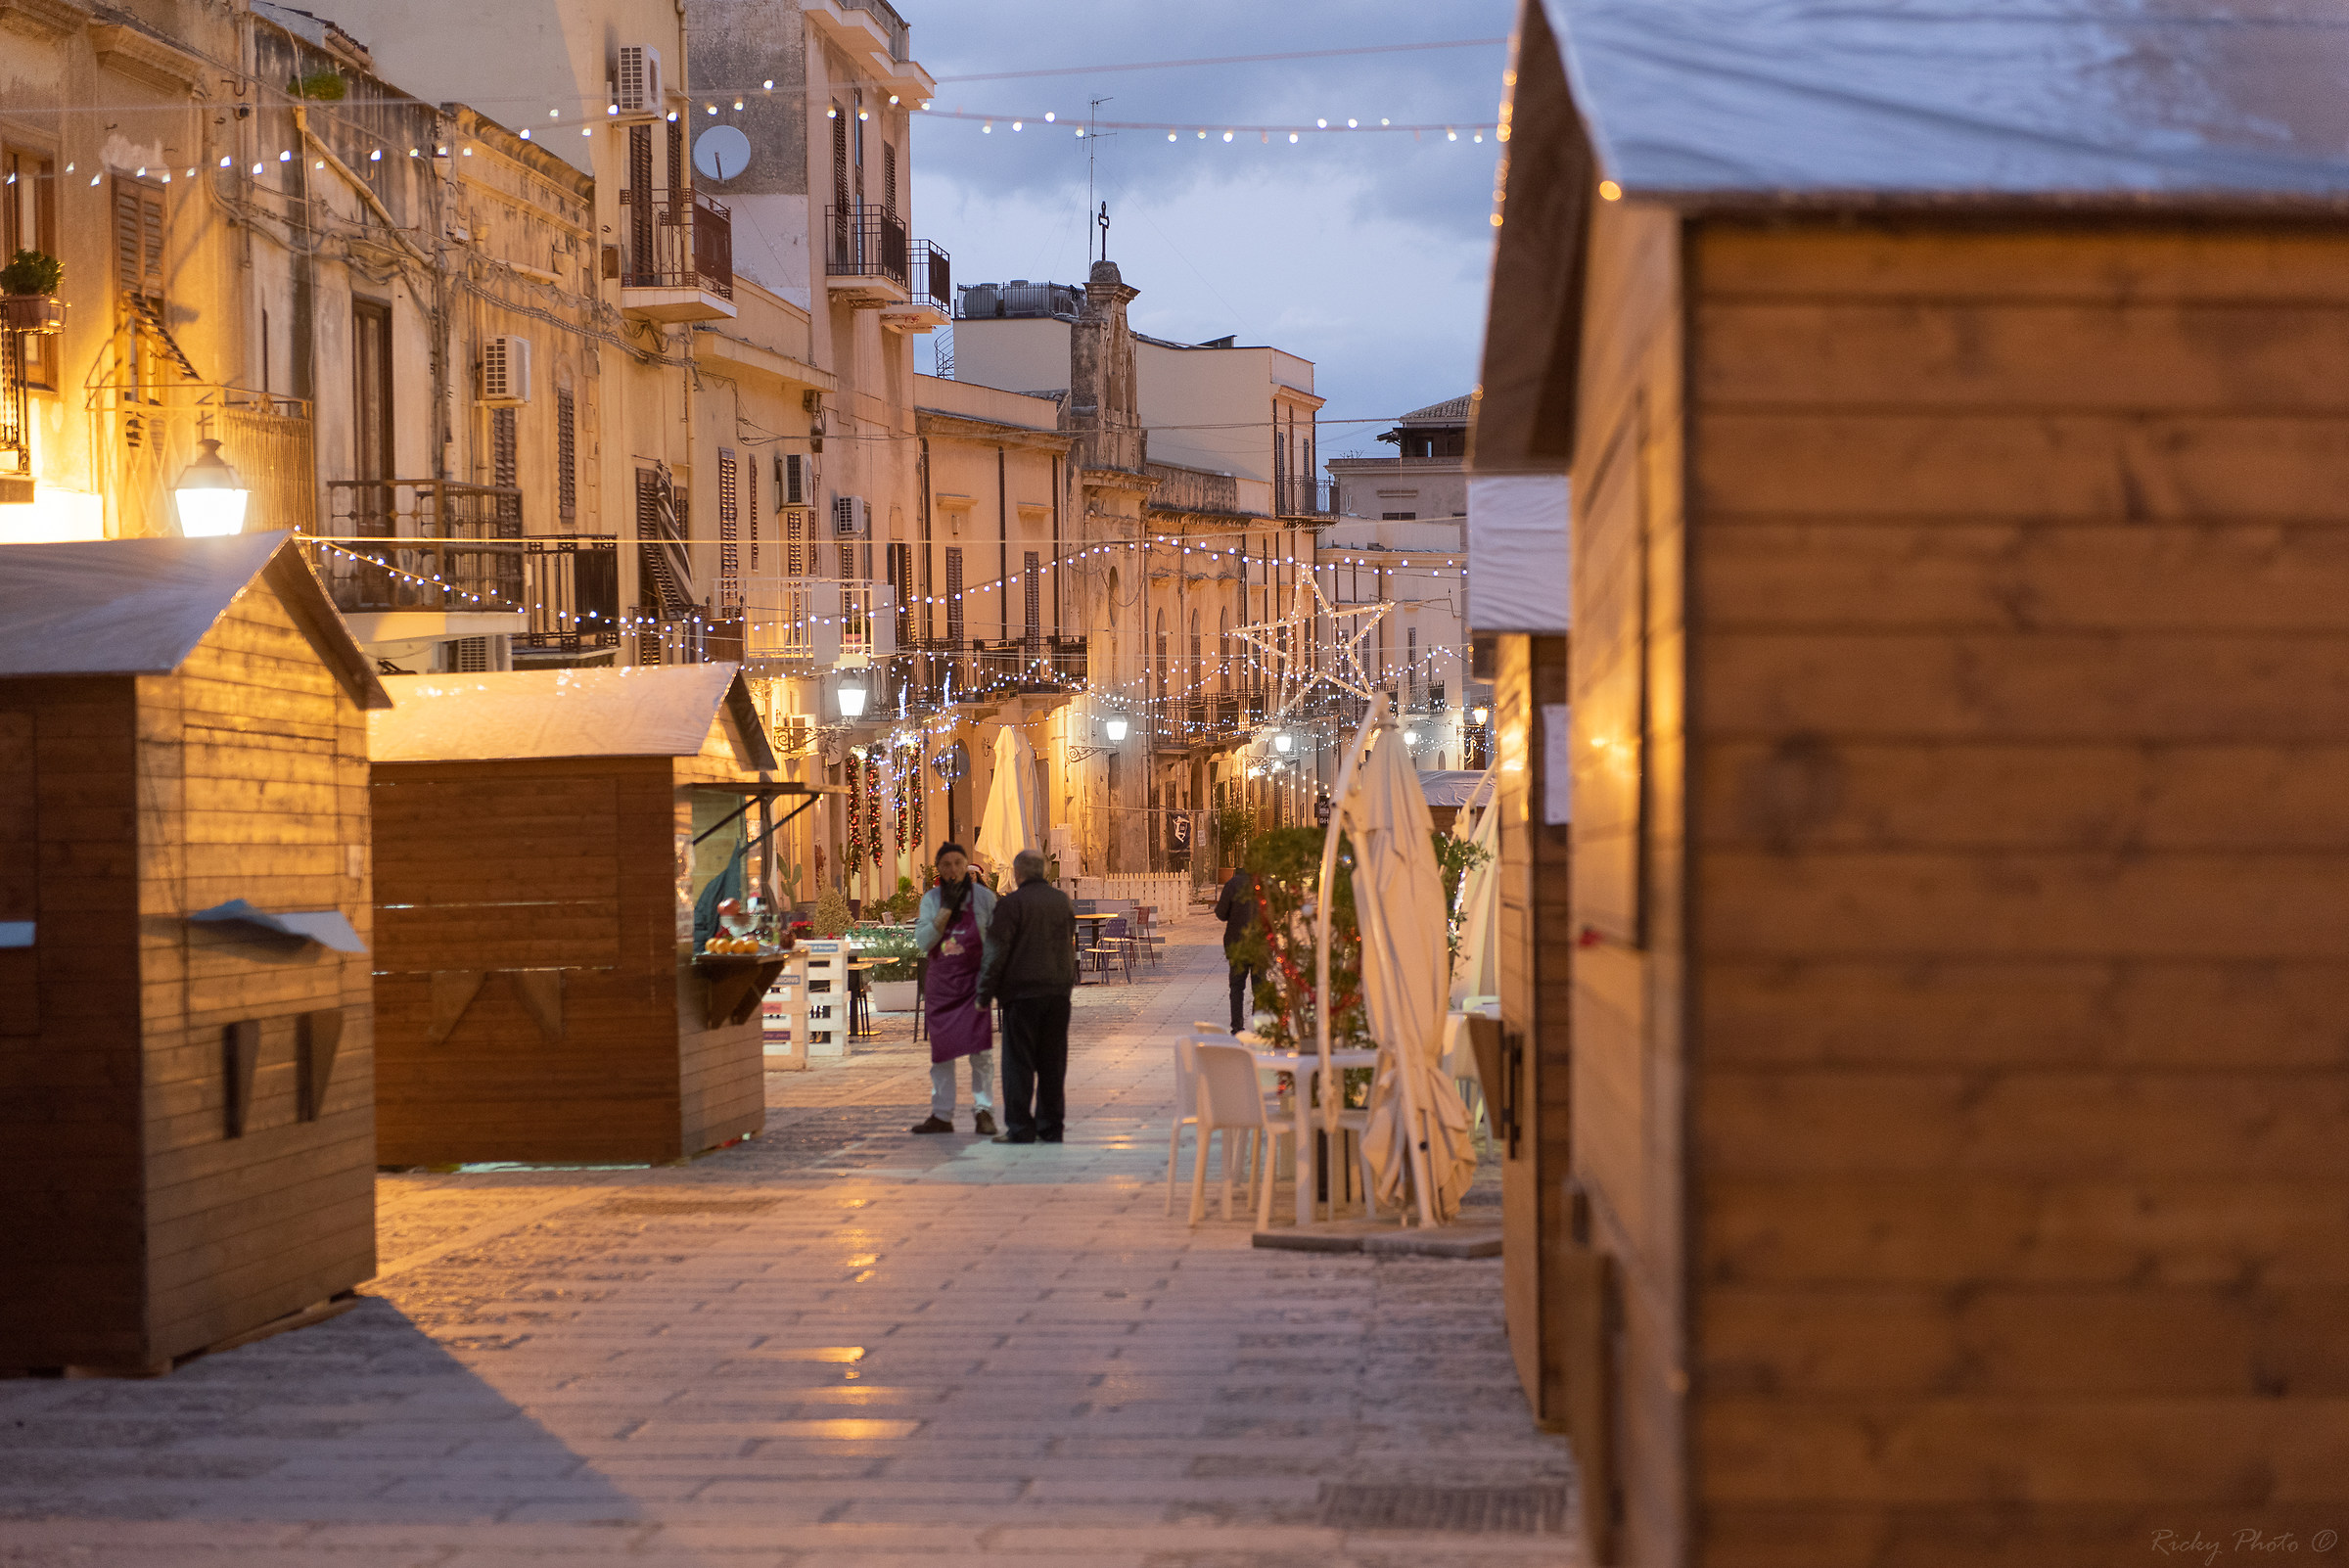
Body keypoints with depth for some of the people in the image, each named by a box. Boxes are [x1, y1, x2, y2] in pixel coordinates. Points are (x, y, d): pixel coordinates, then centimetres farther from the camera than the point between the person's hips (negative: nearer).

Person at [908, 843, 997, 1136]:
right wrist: (947, 908, -13)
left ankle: (984, 1112, -3)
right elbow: (923, 942, -3)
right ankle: (941, 1116, 13)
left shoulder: (984, 897, -1)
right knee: (941, 1052, 7)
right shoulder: (931, 900, 6)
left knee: (980, 1050, -10)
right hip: (940, 984, 3)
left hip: (973, 982, -3)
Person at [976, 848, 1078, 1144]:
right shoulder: (1062, 901, 9)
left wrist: (984, 993, -6)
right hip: (1059, 989, 5)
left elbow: (996, 952, -11)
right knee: (1053, 1061, 9)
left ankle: (1020, 1128, -2)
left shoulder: (1011, 904, -10)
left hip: (1022, 991, -5)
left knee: (1019, 1062, -1)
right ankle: (1051, 1127, 10)